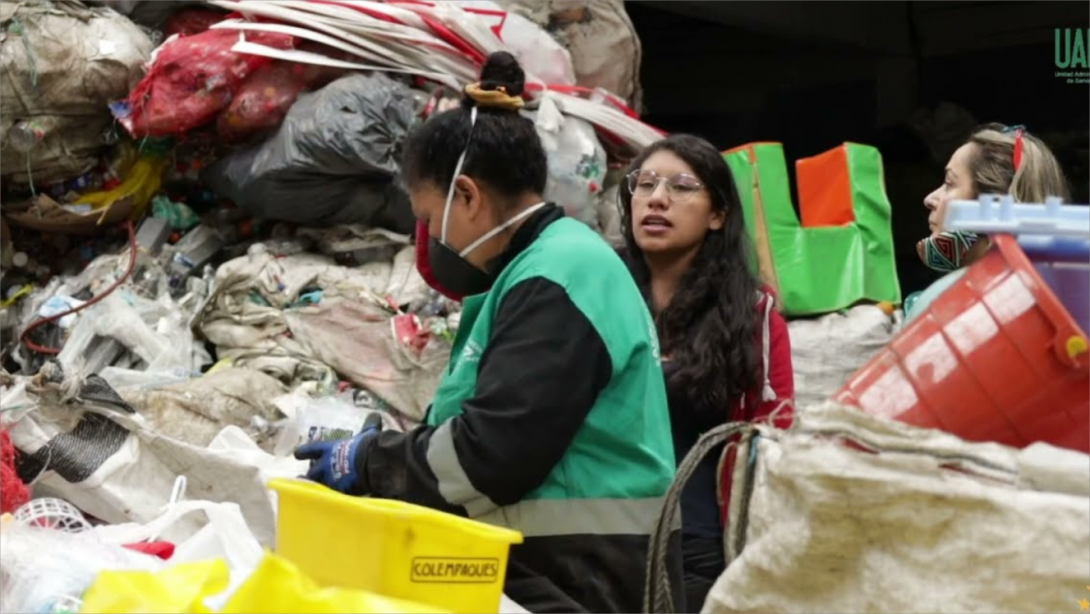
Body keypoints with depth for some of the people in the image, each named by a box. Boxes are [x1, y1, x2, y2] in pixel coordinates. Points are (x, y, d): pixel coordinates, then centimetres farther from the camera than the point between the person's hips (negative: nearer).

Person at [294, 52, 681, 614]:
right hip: (548, 567, 9)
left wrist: (367, 462, -7)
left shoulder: (558, 277, -16)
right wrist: (384, 450, 9)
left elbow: (491, 452, -22)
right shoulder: (549, 267, 16)